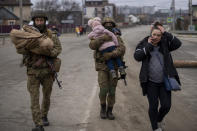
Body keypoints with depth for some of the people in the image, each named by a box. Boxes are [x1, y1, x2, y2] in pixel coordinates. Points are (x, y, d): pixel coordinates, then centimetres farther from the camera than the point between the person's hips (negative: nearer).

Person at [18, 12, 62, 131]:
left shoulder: (51, 35, 0)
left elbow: (58, 48, -10)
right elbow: (20, 49, -8)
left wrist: (49, 53, -29)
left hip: (47, 70, 1)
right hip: (33, 71, -1)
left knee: (47, 95, 16)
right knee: (34, 98, -7)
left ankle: (44, 116, 40)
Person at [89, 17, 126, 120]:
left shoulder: (117, 38, 3)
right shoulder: (99, 38, 4)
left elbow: (122, 49, -16)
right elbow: (92, 45, -17)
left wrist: (110, 54, -30)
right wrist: (103, 38, -28)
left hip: (114, 67, 1)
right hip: (102, 67, -1)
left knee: (112, 90, 4)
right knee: (104, 89, -10)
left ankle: (109, 111, 18)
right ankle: (103, 108, 12)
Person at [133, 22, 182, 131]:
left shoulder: (165, 45, 3)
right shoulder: (144, 44, 0)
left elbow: (178, 43, -13)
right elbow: (137, 56, -15)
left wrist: (166, 34, -15)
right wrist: (148, 46, -16)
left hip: (164, 81, 1)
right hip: (151, 82, -1)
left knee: (166, 105, 1)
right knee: (153, 106, -1)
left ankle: (160, 119, 33)